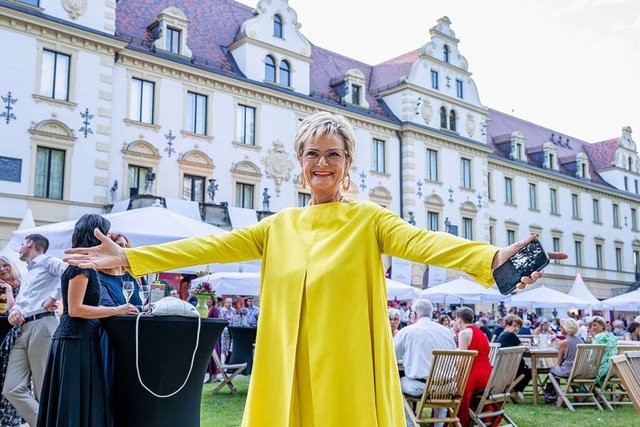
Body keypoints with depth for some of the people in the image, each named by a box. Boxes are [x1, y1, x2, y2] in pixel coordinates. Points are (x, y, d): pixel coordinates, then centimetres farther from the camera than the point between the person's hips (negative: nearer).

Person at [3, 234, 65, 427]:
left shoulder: (46, 262, 3)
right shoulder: (27, 275, 30)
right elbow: (19, 301, 26)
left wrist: (52, 298, -16)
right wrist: (14, 310, 3)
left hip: (41, 326, -9)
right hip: (23, 330, 9)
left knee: (45, 390, -7)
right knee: (12, 389, -3)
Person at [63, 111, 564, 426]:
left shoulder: (368, 219, 0)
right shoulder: (279, 226, 11)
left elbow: (421, 241, -17)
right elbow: (211, 246, 6)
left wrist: (491, 258, -36)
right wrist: (129, 258, 0)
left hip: (348, 372, -3)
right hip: (289, 372, 3)